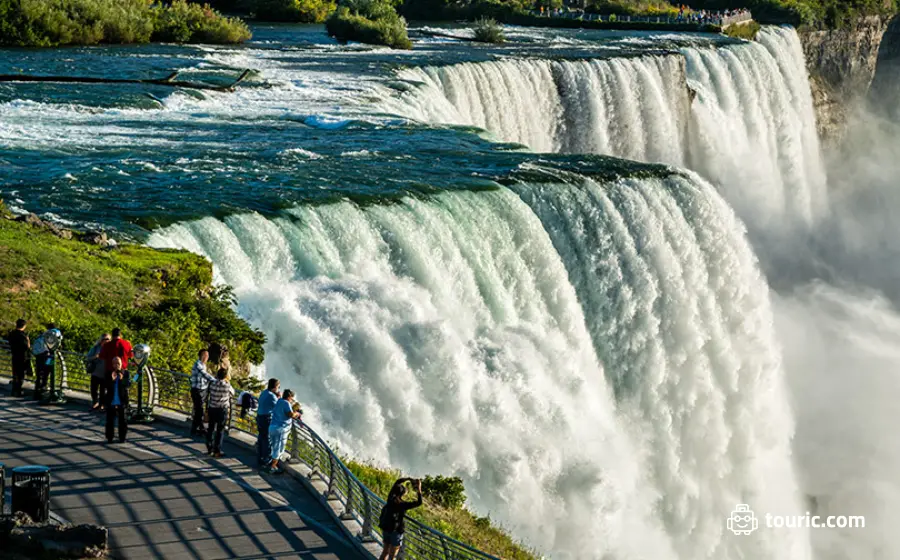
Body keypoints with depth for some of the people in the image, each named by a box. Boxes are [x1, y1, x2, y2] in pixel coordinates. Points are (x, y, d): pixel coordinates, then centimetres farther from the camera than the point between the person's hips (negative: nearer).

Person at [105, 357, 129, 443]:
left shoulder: (125, 373, 0)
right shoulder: (109, 373, 1)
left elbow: (127, 385, -12)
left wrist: (122, 379, -30)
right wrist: (112, 379, -26)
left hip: (122, 401, -1)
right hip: (111, 401, 1)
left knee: (122, 420, 4)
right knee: (110, 420, 5)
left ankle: (122, 437, 12)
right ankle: (109, 437, 15)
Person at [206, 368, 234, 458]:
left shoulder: (212, 383, -6)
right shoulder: (227, 386, -15)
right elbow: (232, 394, 3)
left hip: (212, 409, 4)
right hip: (222, 410, -4)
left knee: (211, 428, 18)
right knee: (220, 430, 5)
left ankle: (209, 448, 28)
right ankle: (217, 451, 7)